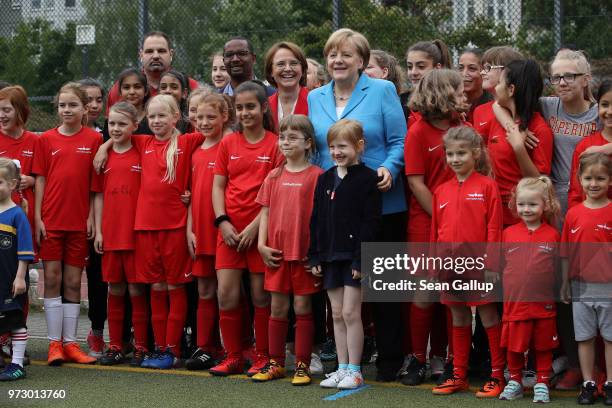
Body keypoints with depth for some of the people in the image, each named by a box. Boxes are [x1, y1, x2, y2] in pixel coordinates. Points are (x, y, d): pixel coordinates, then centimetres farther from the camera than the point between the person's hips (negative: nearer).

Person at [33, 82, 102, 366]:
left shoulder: (93, 140, 1)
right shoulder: (46, 140, 4)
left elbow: (96, 183, 2)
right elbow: (40, 180, 3)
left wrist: (92, 217, -3)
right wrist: (37, 217, -3)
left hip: (79, 221, 0)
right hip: (50, 220, 0)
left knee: (73, 283, 5)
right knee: (52, 280, 0)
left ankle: (70, 343, 11)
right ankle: (54, 343, 4)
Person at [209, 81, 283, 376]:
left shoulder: (275, 144, -1)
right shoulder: (228, 143, 9)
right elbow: (218, 186, 9)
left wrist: (255, 226, -12)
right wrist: (223, 222, -5)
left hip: (261, 229, -3)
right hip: (230, 230, 3)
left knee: (261, 296, 2)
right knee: (226, 294, -2)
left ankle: (263, 357, 14)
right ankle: (233, 357, 9)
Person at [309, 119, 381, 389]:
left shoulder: (368, 179, -7)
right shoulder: (325, 179, 12)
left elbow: (370, 222, -11)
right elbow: (316, 220, 13)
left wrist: (361, 258, -16)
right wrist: (315, 256, 7)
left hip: (354, 256, -6)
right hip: (330, 256, 6)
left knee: (350, 313, -5)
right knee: (337, 314, 9)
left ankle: (354, 370, 2)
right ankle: (342, 368, 15)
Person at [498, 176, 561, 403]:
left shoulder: (552, 235, -1)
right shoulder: (508, 233, 2)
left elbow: (559, 267, 5)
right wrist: (504, 286, 4)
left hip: (544, 303, -1)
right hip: (514, 301, 1)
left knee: (543, 346, 9)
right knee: (513, 346, 9)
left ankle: (542, 384, 21)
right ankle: (515, 382, 25)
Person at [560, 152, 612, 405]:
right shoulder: (573, 214, 2)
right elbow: (566, 253, 7)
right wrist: (564, 284, 6)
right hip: (581, 286, 3)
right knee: (585, 337, 9)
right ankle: (588, 384, 18)